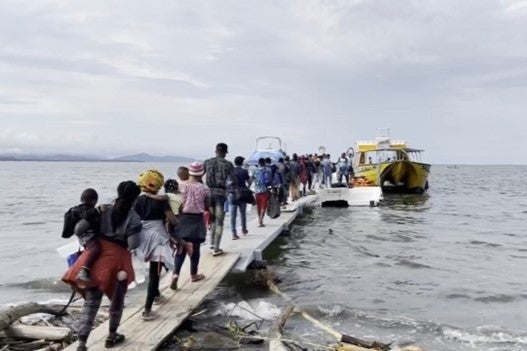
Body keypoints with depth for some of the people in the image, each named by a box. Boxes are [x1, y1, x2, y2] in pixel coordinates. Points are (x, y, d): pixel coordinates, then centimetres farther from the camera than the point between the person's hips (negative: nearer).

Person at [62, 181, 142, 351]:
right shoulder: (133, 217, -8)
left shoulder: (104, 209, 3)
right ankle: (112, 336, 32)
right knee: (117, 299, 19)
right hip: (117, 258, -3)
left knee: (91, 301, 7)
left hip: (96, 254, 3)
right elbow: (133, 244, -14)